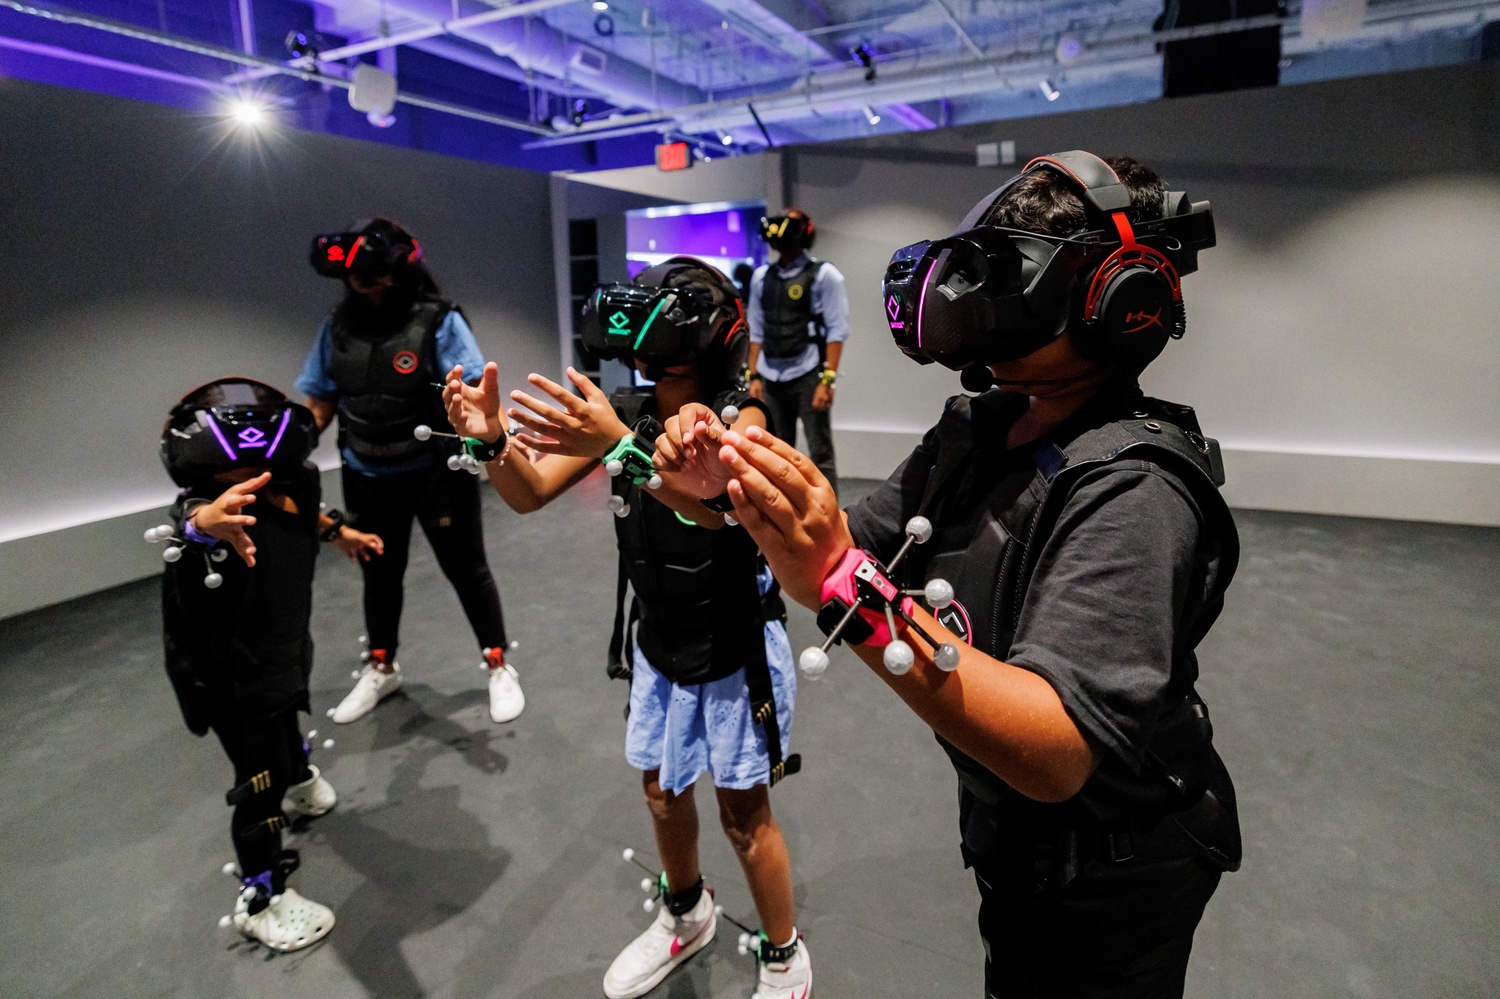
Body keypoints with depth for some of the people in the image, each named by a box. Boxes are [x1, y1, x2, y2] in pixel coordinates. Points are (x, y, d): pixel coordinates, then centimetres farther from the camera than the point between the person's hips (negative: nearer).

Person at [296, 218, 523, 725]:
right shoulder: (338, 326, 1)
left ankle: (499, 667, 27)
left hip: (437, 472, -5)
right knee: (379, 574, 21)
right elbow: (319, 401, 7)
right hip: (367, 477, 5)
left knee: (466, 569, 8)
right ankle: (380, 670, 43)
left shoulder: (439, 322, -13)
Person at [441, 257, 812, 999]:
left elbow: (716, 504, -40)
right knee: (662, 791, 20)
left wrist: (619, 445, -53)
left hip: (737, 652, -5)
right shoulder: (623, 411, -6)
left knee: (743, 811, 8)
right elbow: (529, 495, -9)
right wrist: (491, 439, -29)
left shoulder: (740, 417, -20)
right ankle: (686, 917, 50)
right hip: (659, 647, 5)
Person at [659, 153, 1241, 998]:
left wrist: (852, 587, -47)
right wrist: (739, 489, -21)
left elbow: (1058, 754, -38)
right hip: (1009, 832, 7)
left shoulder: (1129, 489, -30)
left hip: (1104, 891, -6)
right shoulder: (977, 428, -7)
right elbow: (857, 547, -3)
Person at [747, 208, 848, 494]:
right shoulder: (762, 276, 14)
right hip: (771, 379, 5)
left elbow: (836, 331, -6)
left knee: (821, 453, -4)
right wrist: (754, 376, 8)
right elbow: (757, 331, 15)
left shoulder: (823, 274, 0)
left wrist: (827, 380, -13)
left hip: (808, 376, -5)